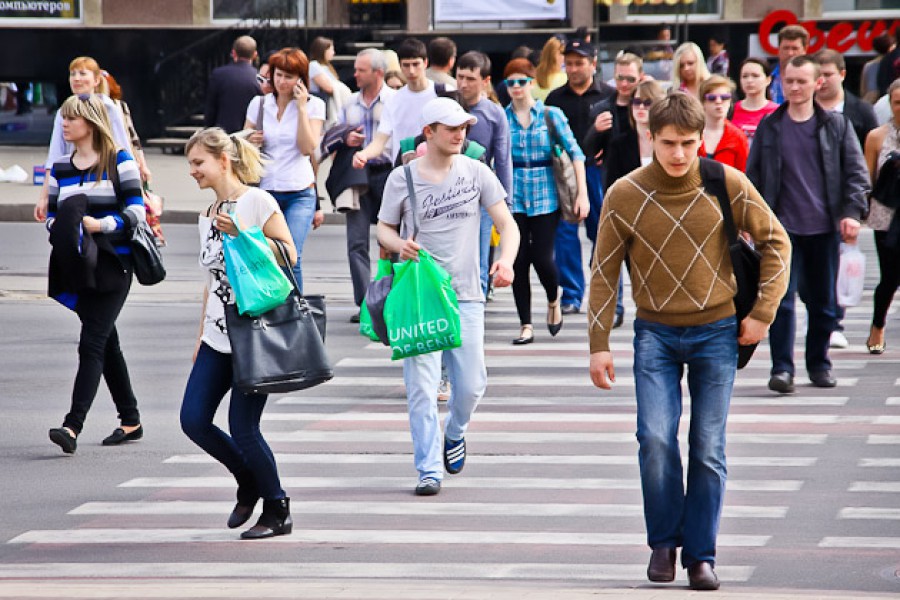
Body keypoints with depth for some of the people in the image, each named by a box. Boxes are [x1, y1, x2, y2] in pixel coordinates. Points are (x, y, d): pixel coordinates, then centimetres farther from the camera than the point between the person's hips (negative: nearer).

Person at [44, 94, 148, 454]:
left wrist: (100, 224, -22)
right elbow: (51, 215, 15)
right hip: (78, 268, 6)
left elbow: (136, 211, -8)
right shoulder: (60, 169, 12)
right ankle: (130, 421, 24)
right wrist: (57, 227, -8)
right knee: (107, 344, 13)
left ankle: (73, 426, -22)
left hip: (112, 265, -6)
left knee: (92, 344, -14)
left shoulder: (118, 162, -3)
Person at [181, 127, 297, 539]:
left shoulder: (256, 202, -6)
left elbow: (288, 256, -9)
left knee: (242, 428, -8)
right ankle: (248, 482, 22)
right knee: (194, 419, -2)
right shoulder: (207, 216, 16)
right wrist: (202, 334, 21)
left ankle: (278, 512, 9)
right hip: (218, 336, 7)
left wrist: (243, 236, -20)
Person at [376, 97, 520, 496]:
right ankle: (429, 470, -4)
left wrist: (506, 260, -17)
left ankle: (454, 433, 35)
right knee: (421, 385, -9)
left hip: (465, 294, 2)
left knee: (471, 384, 3)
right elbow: (383, 228, 9)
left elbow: (507, 224, 3)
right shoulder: (402, 178, 1)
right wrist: (399, 244, -15)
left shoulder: (476, 173, 4)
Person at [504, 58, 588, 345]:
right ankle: (526, 325, 7)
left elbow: (575, 152, -3)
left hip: (545, 196, -1)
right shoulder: (502, 118, 3)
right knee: (519, 261, -1)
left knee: (542, 257, -6)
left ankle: (553, 299, 27)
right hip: (514, 198, 1)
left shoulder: (551, 115, -1)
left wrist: (582, 194, -10)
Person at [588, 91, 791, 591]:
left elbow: (775, 243, 4)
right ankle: (664, 541, 5)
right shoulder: (625, 196, -7)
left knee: (708, 451, 1)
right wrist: (599, 344, -1)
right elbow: (604, 272, 1)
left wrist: (762, 312, -2)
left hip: (716, 332, 0)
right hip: (655, 333, 0)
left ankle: (700, 555, 10)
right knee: (656, 438, -14)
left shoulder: (729, 186, -8)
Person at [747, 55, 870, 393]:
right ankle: (782, 368, -9)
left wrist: (853, 212, -9)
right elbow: (753, 176, 8)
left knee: (823, 301, 9)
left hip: (825, 227, 1)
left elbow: (857, 172, 3)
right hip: (782, 226, -1)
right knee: (782, 298, -10)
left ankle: (819, 364, 22)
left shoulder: (836, 126, 4)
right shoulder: (769, 127, 5)